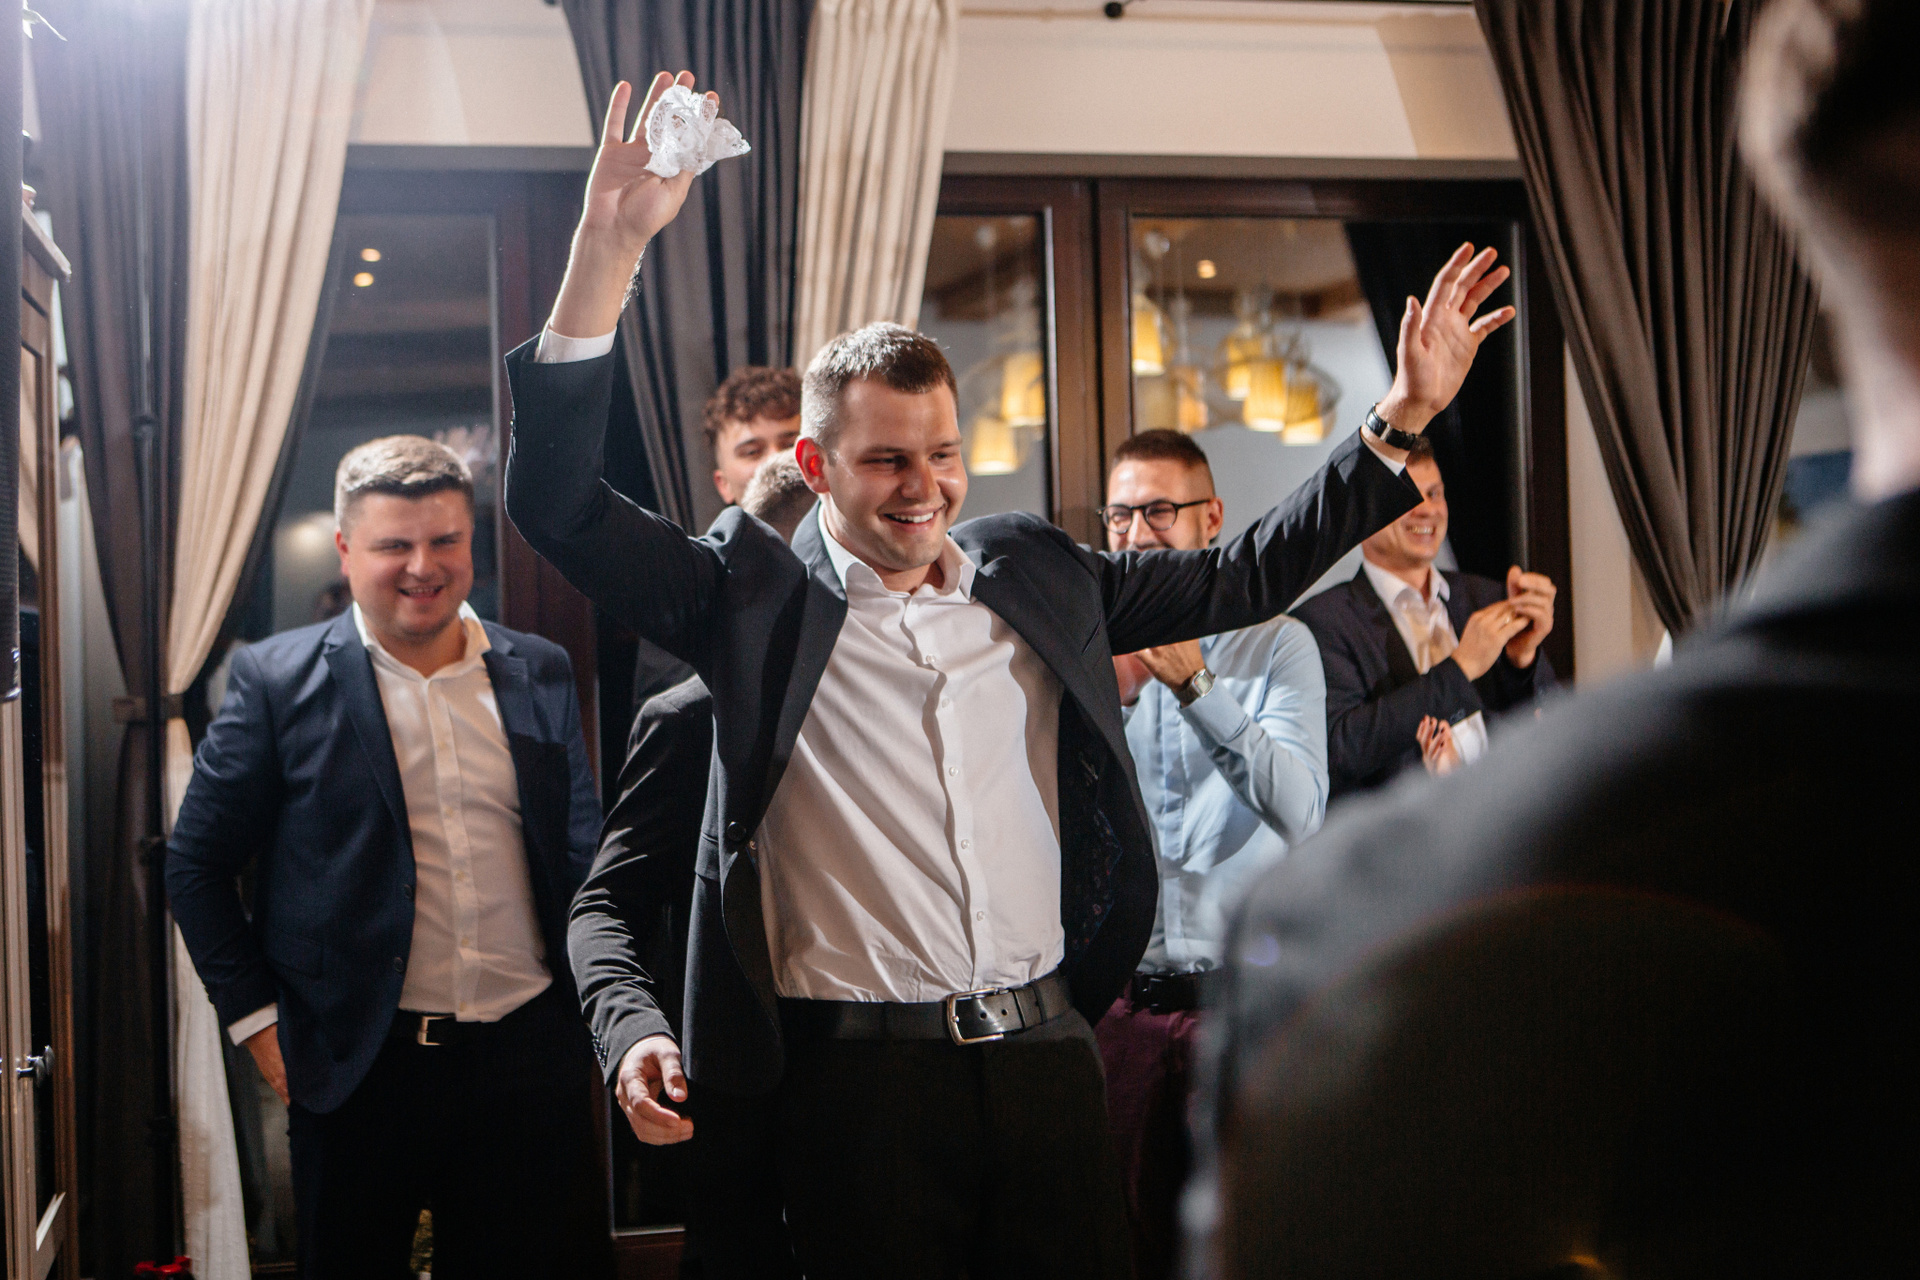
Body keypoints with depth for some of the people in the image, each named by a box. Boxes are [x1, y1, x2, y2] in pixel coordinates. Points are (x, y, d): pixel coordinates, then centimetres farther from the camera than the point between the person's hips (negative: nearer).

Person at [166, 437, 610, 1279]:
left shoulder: (540, 673, 7)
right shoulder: (277, 680, -2)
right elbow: (195, 865, 1)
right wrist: (258, 1019, -4)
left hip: (528, 1055, 2)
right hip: (361, 1068, -2)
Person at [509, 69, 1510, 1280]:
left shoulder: (1035, 572, 10)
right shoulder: (755, 594, -2)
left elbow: (1239, 578, 17)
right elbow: (562, 501, -11)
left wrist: (1401, 418, 12)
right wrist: (610, 248, -20)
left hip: (1049, 1047, 4)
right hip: (862, 1075, -3)